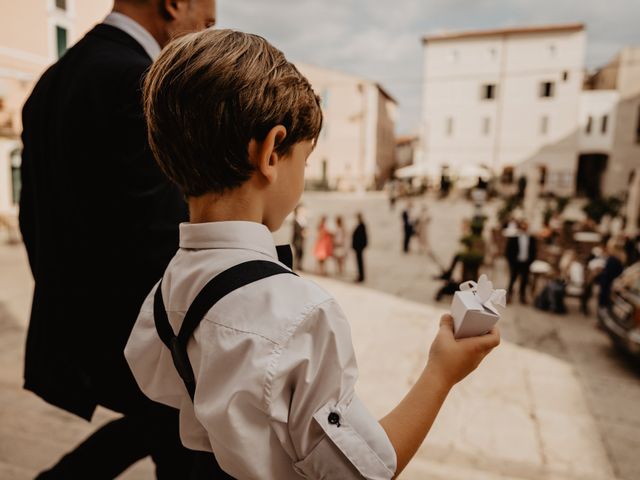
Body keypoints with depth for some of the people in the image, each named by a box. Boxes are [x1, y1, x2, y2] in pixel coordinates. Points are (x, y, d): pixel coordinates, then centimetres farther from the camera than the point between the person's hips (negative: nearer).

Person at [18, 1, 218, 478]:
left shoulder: (54, 80, 9)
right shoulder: (141, 84, -21)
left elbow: (35, 217, 13)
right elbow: (165, 237, -26)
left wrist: (67, 306, 22)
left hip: (77, 326, 9)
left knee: (162, 425, 30)